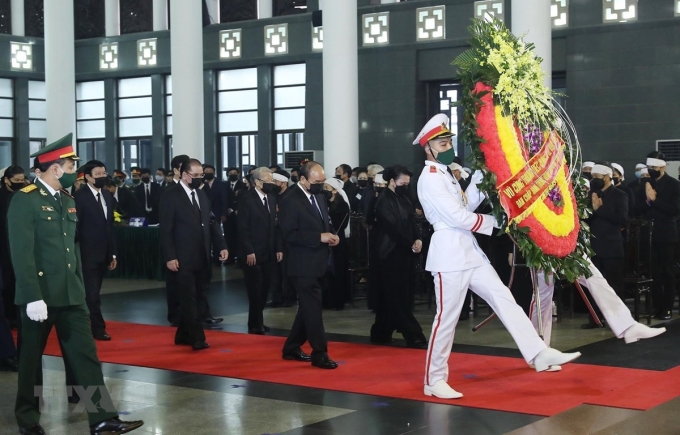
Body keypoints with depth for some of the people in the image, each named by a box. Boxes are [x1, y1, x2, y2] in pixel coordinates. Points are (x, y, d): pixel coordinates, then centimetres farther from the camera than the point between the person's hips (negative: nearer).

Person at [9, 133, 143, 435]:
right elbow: (21, 252, -17)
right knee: (32, 357, 8)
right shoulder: (25, 200, -12)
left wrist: (79, 286, 15)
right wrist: (33, 297, -22)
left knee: (85, 354, 2)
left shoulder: (68, 201, 12)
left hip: (71, 294, 7)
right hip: (40, 294, -7)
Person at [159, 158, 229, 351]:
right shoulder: (170, 195, -7)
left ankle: (183, 336, 21)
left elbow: (211, 223, 15)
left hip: (200, 257, 7)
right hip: (183, 258, -7)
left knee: (192, 298, 11)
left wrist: (221, 246, 4)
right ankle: (197, 338, -4)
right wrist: (170, 257, -16)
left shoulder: (202, 195, 14)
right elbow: (166, 230, -11)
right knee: (189, 299, -5)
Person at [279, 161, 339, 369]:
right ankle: (319, 353, 1)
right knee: (313, 308, -6)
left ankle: (292, 348, 27)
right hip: (304, 265, -9)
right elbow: (289, 235, -21)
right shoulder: (291, 201, -15)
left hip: (318, 263, 9)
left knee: (308, 308, 15)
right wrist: (319, 237, -23)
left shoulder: (318, 196, 10)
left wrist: (331, 236, 0)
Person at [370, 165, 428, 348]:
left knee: (390, 297, 12)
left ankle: (381, 333, 21)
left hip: (405, 254, 8)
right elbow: (393, 229, -17)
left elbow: (412, 223, 12)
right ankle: (414, 336, -5)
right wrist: (411, 244, -15)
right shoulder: (384, 202, -12)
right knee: (398, 297, -4)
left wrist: (418, 239, -6)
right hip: (391, 255, -8)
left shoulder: (404, 200, 12)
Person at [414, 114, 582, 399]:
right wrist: (494, 222, -7)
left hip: (468, 250, 9)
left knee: (503, 298, 2)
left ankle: (539, 354, 1)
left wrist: (479, 180, 3)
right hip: (449, 252, -9)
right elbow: (456, 217, -17)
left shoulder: (444, 175, 19)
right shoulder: (430, 178, -12)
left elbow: (465, 206, 13)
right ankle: (434, 380, 5)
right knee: (447, 318, -4)